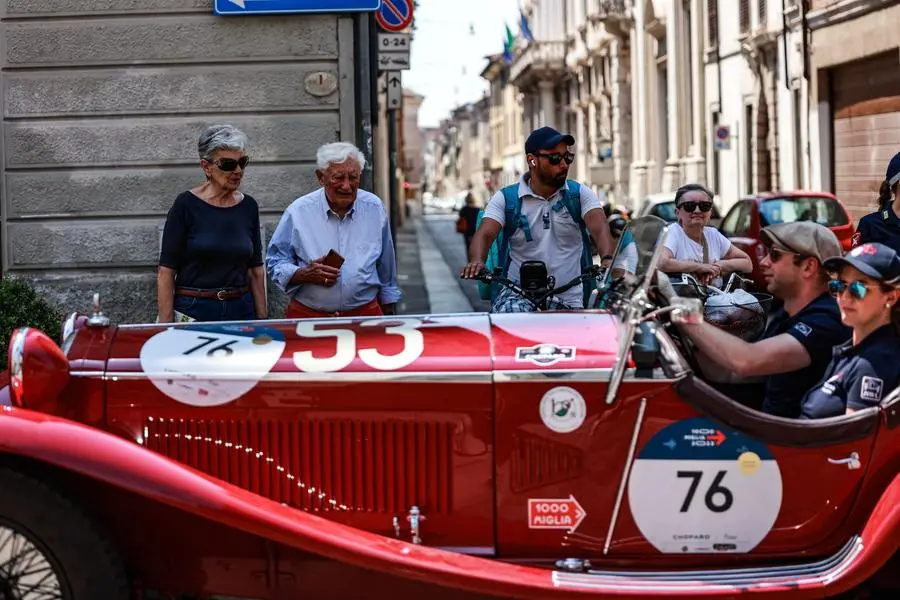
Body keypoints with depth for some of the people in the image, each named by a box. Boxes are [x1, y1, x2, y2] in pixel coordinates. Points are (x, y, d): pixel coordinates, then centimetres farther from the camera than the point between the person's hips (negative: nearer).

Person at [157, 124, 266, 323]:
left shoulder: (248, 206, 6)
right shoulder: (186, 205, -7)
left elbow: (256, 269, 11)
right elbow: (166, 271, -8)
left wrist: (262, 319, 5)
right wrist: (166, 326, -14)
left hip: (241, 310, 4)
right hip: (192, 312, -4)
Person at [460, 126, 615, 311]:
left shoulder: (580, 194, 7)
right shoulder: (506, 198, 5)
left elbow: (600, 228, -9)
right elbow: (484, 234, -8)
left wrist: (607, 261, -32)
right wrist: (477, 261, -33)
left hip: (569, 301, 3)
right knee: (511, 312, -36)